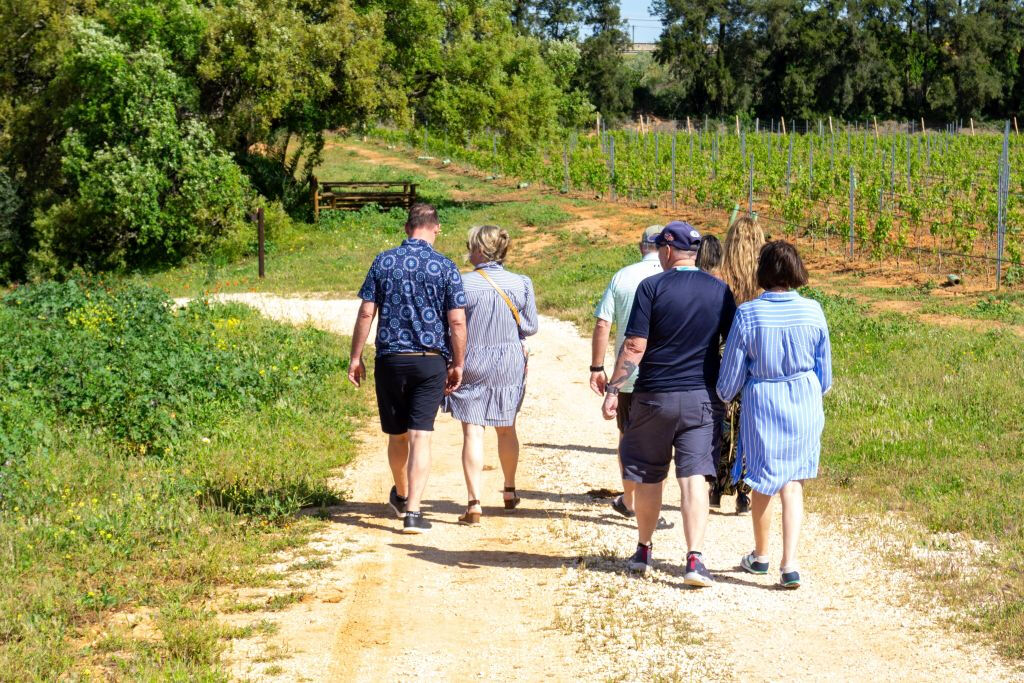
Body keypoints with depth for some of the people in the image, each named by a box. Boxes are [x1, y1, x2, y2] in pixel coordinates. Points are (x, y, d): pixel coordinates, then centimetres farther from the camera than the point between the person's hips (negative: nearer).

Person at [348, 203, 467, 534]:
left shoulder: (383, 262, 1)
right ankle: (412, 512, -10)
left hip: (390, 359, 2)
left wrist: (356, 357, 7)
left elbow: (366, 313, 0)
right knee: (420, 436, -3)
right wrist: (457, 364, 4)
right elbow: (457, 322, -6)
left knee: (397, 435, 17)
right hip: (430, 361, -2)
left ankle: (401, 496, 38)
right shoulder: (446, 267, -4)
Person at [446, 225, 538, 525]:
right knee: (506, 428, 21)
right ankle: (510, 491, 37)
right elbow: (531, 326, 1)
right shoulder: (521, 283, -5)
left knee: (472, 432, -2)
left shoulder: (463, 283, -14)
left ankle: (474, 503, -9)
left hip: (472, 363, -3)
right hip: (510, 363, 3)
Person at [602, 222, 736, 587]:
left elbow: (634, 346, -11)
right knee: (695, 478, -2)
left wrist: (613, 389, -6)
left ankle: (643, 552, 25)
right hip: (702, 398, 2)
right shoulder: (719, 290, 3)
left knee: (648, 477, 13)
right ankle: (694, 558, -13)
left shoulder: (652, 287, -8)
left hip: (654, 396, -2)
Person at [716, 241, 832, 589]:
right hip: (805, 402, 1)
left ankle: (760, 556, 34)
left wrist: (722, 397, 17)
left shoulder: (747, 314, -13)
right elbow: (824, 370, 5)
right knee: (793, 483, 7)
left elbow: (732, 373, -4)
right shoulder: (812, 311, -6)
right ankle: (790, 564, -6)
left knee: (763, 480, 16)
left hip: (762, 403, -1)